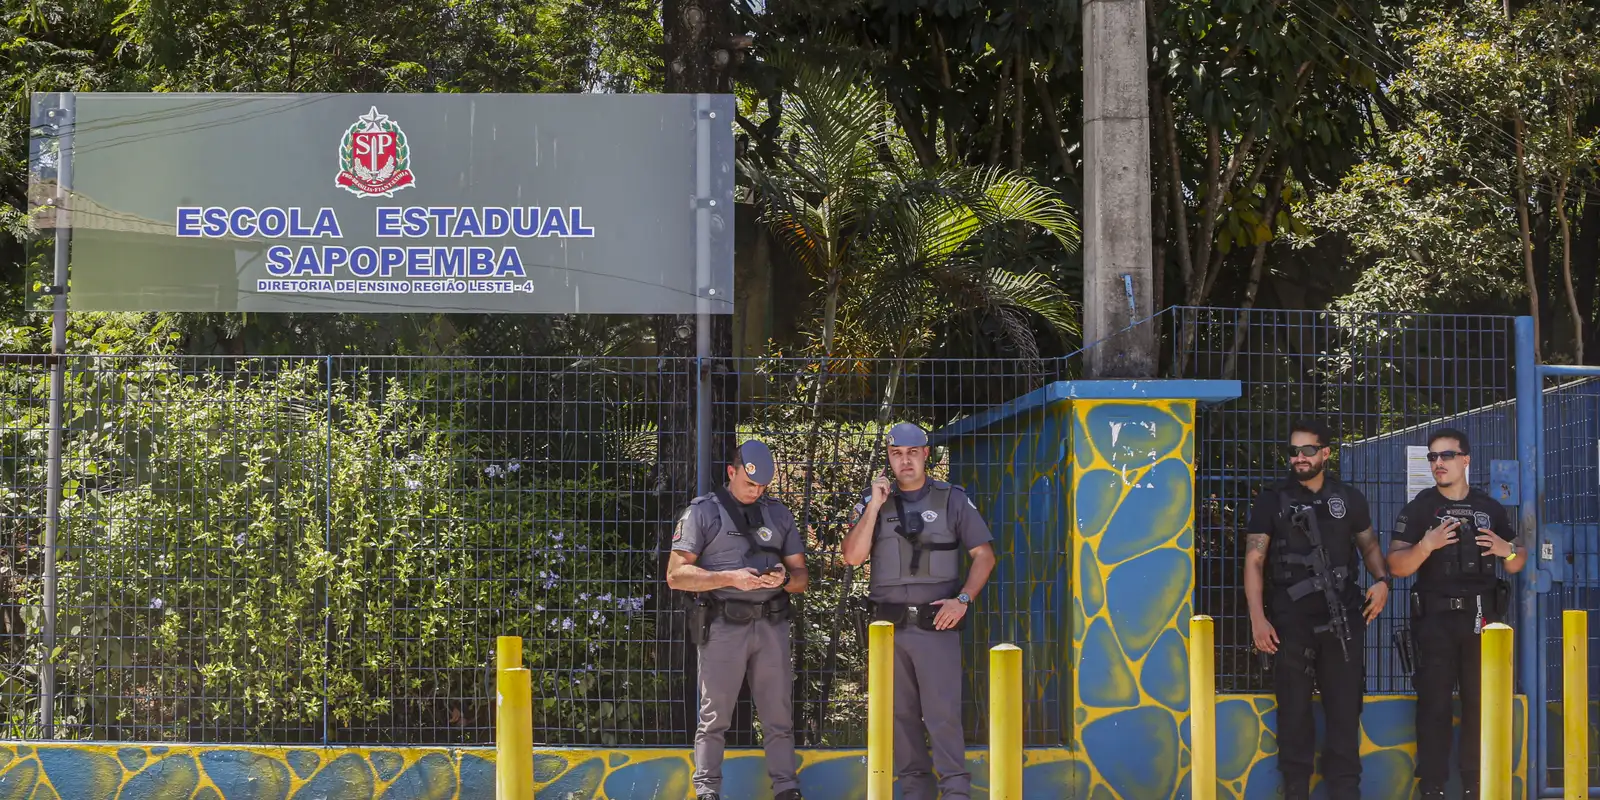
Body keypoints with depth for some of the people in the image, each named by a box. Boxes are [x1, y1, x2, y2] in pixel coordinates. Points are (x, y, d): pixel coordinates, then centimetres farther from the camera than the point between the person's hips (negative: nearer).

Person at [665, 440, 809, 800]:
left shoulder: (779, 514, 16)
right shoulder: (703, 512, 3)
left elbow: (801, 577, 17)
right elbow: (676, 575, -4)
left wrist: (783, 579, -8)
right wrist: (729, 578, -16)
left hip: (772, 625, 4)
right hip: (724, 625, -4)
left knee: (779, 718, 5)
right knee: (714, 718, -4)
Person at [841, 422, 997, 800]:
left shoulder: (952, 500, 4)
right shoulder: (874, 503, 9)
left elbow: (984, 556, 4)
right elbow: (853, 557, -3)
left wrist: (963, 599, -9)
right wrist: (875, 506, -8)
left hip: (936, 623, -3)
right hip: (888, 624, 3)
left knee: (943, 713, -10)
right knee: (900, 713, 6)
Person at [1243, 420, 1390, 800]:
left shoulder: (1349, 498, 8)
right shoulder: (1272, 501, 2)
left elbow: (1369, 544, 19)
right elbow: (1254, 561, -1)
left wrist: (1381, 580, -3)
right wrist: (1258, 618, -11)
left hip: (1341, 618, 2)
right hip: (1290, 620, -1)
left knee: (1345, 707, 2)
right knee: (1294, 709, 4)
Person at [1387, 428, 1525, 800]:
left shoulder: (1491, 509, 9)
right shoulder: (1418, 509, 1)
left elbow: (1517, 564, 15)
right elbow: (1396, 566, -6)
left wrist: (1508, 550, -8)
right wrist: (1426, 545, -23)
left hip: (1482, 617, 2)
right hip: (1435, 619, -2)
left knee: (1481, 704, 5)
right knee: (1434, 705, -3)